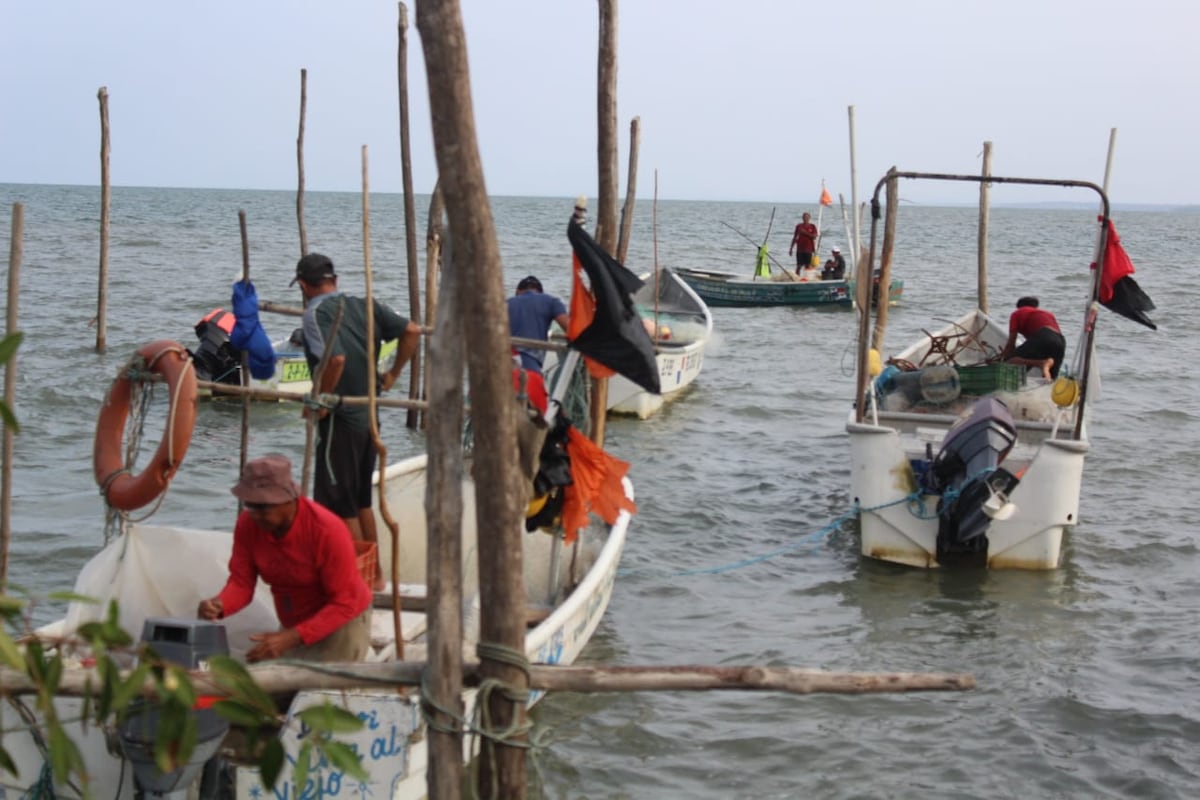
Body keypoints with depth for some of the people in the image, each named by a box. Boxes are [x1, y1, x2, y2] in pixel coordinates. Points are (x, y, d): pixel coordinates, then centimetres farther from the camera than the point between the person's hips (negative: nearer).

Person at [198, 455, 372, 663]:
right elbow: (241, 582, -11)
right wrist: (219, 606, -35)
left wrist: (290, 638, -36)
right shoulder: (247, 524, -15)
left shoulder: (328, 530, -30)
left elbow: (344, 605, -27)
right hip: (294, 626, 5)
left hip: (342, 622, -5)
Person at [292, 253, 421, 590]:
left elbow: (335, 358, -29)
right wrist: (392, 375, 8)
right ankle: (375, 574, 27)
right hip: (369, 414, 8)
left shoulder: (316, 313, -14)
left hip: (340, 419, -8)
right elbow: (412, 331, 1)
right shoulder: (363, 305, 6)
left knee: (338, 504, 5)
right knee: (361, 498, 20)